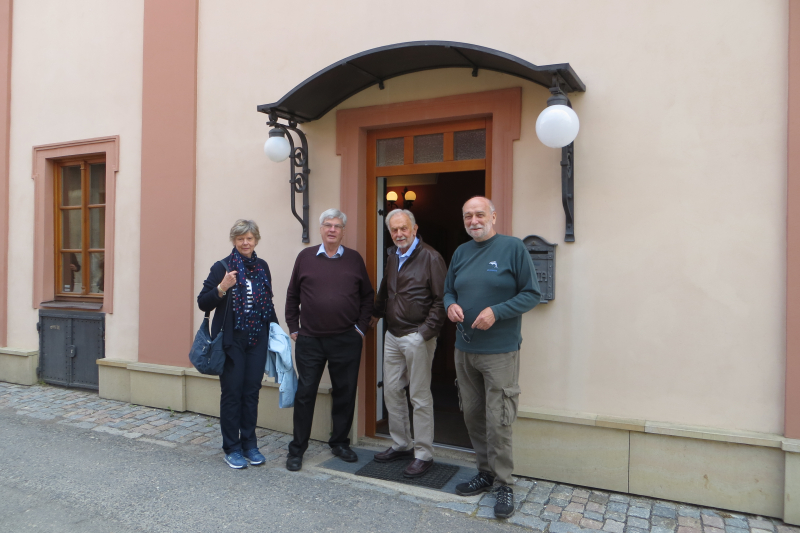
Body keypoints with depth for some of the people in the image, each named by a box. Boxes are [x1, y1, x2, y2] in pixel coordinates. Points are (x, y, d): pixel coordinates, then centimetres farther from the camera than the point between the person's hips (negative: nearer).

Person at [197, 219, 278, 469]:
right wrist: (221, 288, -22)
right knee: (232, 392, 3)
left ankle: (249, 444, 23)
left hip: (257, 340, 4)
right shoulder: (222, 267, -5)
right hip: (231, 340, -4)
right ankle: (232, 449, 16)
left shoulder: (262, 266, 9)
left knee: (251, 391, 9)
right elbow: (203, 303, -6)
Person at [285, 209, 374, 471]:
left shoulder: (354, 259, 5)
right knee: (304, 394, 5)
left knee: (345, 393, 9)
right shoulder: (305, 257, 4)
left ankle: (340, 443, 27)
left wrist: (361, 327, 2)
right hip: (309, 341, -1)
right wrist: (293, 328, 4)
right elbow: (292, 295, 9)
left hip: (346, 341, 1)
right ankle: (297, 449, 18)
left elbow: (367, 296, 9)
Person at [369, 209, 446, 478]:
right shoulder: (393, 257, 12)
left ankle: (423, 455, 13)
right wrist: (376, 314, 32)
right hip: (393, 335, 8)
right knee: (391, 390, 13)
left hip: (417, 337, -7)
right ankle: (401, 445, 28)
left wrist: (426, 332, -18)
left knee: (419, 396, 0)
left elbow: (441, 300, -14)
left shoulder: (430, 258, -11)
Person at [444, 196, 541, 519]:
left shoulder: (513, 247, -6)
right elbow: (449, 290, 18)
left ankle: (503, 484, 12)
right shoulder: (461, 252, 11)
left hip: (499, 351, -6)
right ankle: (485, 472, 31)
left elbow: (532, 294, -8)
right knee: (472, 415, 14)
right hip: (464, 349, 6)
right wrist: (450, 305, -5)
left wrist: (496, 312, -19)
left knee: (497, 420, -4)